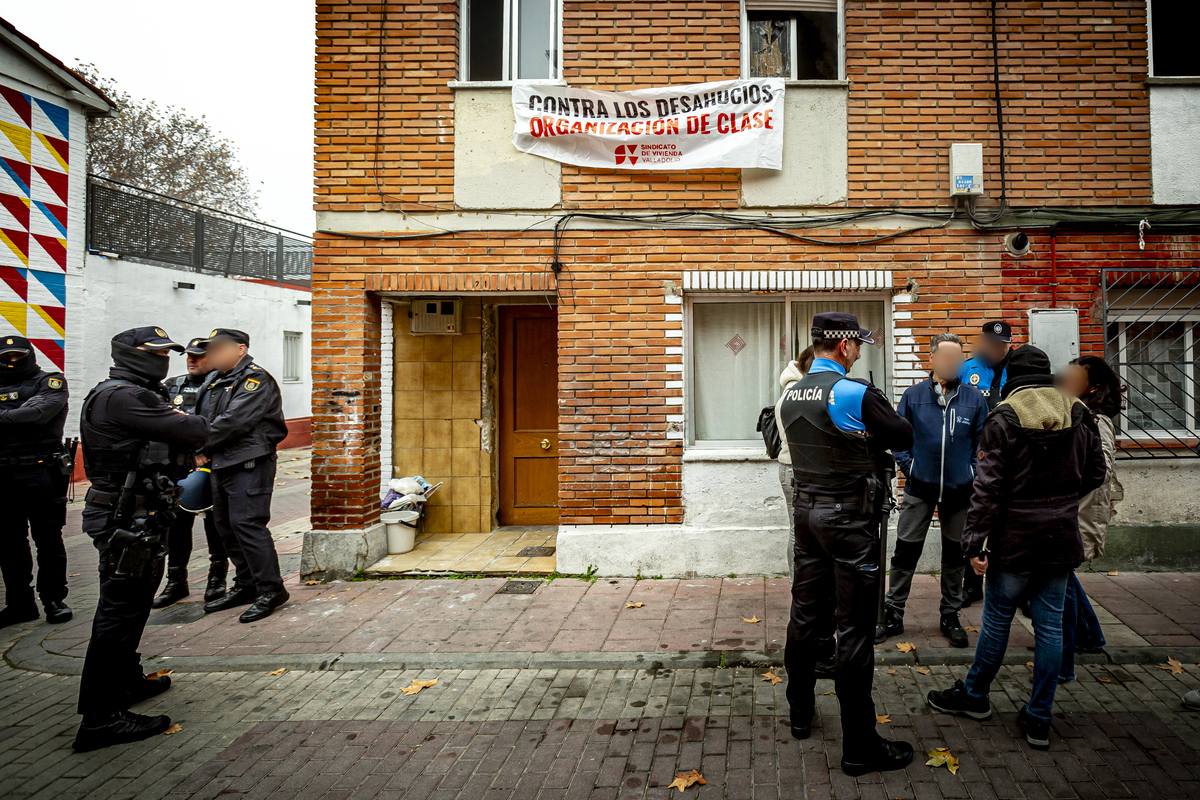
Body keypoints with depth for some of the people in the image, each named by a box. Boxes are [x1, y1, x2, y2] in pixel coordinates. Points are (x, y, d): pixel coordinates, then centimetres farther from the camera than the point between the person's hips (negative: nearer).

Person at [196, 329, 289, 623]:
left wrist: (202, 446, -11)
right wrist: (204, 451, -1)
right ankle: (246, 585, 24)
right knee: (226, 526, 13)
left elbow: (233, 421, -20)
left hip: (250, 464, -10)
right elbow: (206, 419, 18)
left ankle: (271, 589, -4)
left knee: (247, 524, -12)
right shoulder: (216, 382, 19)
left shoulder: (255, 379, -11)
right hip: (221, 464, 10)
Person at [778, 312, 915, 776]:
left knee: (805, 613, 17)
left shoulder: (791, 395, 6)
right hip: (849, 516, -7)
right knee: (854, 628, -1)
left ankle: (800, 712, 33)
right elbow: (903, 438, -6)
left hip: (806, 509, 7)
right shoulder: (854, 393, -16)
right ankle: (859, 746, 8)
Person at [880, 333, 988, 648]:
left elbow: (982, 441, 7)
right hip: (919, 488, -1)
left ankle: (950, 616, 29)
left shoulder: (974, 398, 0)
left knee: (955, 554, 13)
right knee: (905, 553, 2)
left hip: (959, 490, 1)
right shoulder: (913, 396, -2)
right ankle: (893, 615, 15)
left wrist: (972, 472, -2)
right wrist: (908, 466, -5)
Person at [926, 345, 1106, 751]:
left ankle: (975, 695, 28)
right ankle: (1038, 719, 16)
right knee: (1050, 626, 9)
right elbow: (1095, 474, 13)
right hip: (1062, 540, 5)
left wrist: (974, 540, -13)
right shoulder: (1078, 414, 3)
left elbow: (988, 487, -16)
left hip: (1015, 540, -4)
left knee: (997, 620, 10)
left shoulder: (1003, 418, -12)